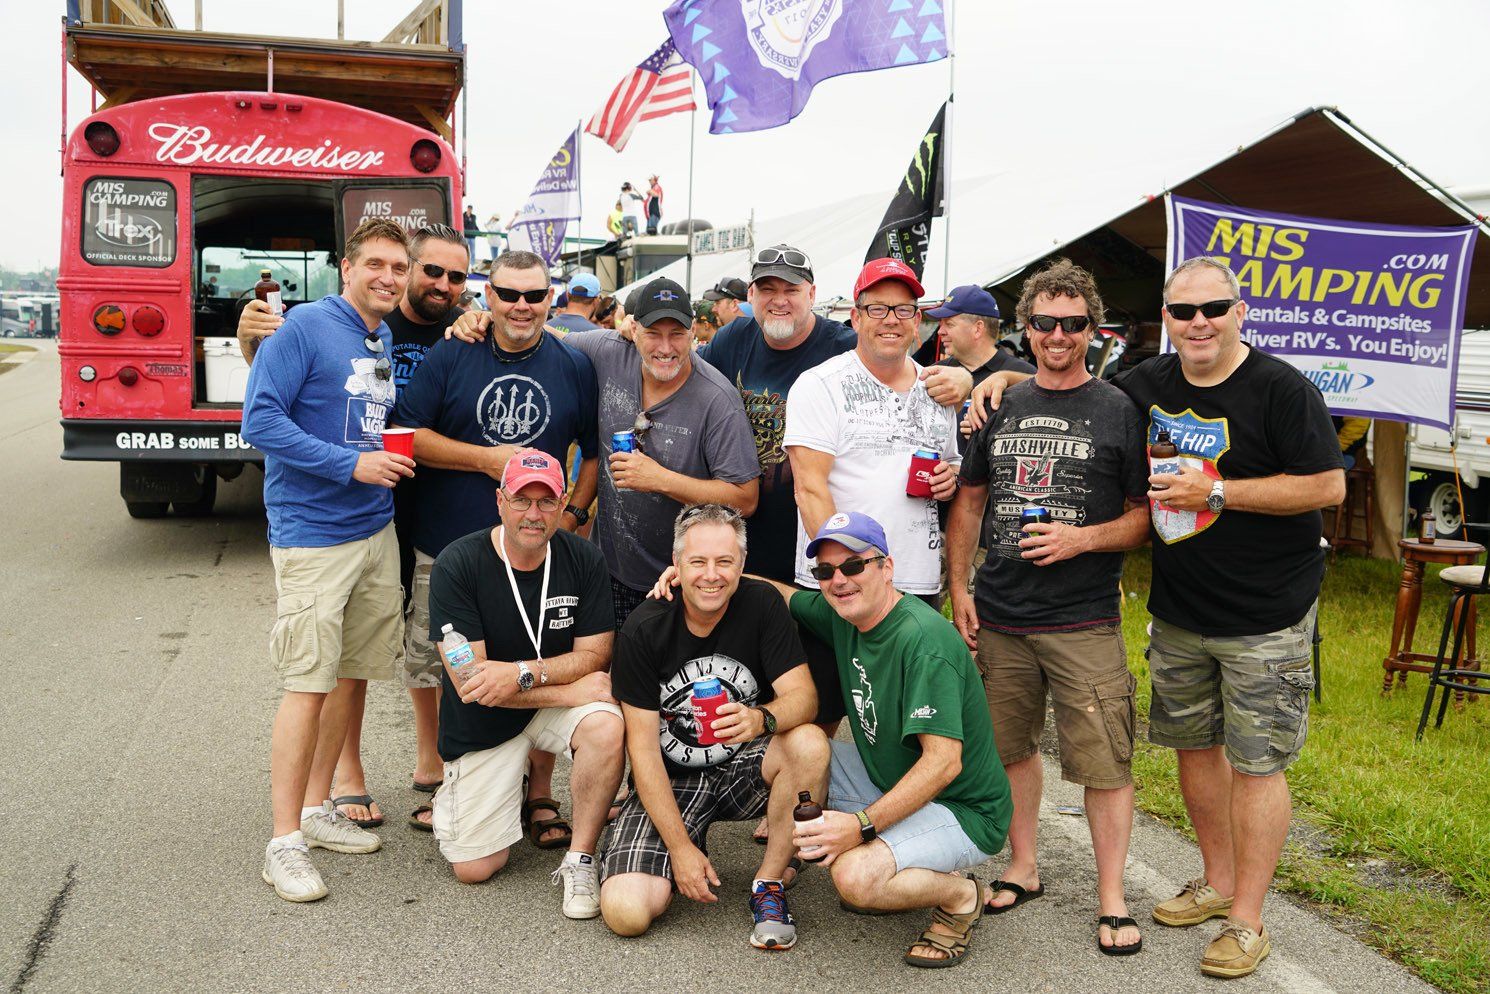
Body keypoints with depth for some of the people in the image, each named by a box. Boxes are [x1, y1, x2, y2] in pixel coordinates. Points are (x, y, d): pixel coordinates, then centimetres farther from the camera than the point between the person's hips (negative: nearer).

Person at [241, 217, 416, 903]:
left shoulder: (394, 341, 11)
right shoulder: (306, 327, -10)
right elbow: (261, 419, -16)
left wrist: (401, 455, 6)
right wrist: (351, 464, -20)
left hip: (377, 531, 7)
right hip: (312, 534, -7)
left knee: (351, 675, 13)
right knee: (308, 684, -7)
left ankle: (317, 808, 26)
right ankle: (284, 841, 3)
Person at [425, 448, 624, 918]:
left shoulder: (583, 559, -11)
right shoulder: (457, 564, -18)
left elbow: (594, 655, -9)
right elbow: (468, 681, -20)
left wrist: (523, 674, -28)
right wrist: (573, 688, -22)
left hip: (559, 706, 1)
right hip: (483, 724, -1)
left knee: (606, 726, -34)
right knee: (473, 868, -2)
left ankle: (579, 860, -13)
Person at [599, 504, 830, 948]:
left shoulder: (762, 604, -10)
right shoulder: (643, 629, -14)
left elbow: (803, 696, -17)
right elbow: (643, 748, -12)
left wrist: (761, 718, -41)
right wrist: (680, 846, -17)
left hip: (743, 769, 1)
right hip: (670, 781, -1)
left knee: (810, 744, -32)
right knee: (625, 912, -21)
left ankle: (771, 882, -10)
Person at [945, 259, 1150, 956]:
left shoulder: (1119, 412, 0)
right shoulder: (1000, 406, 11)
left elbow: (1147, 514, 1)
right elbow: (969, 501, 15)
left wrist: (1082, 539, -16)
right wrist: (959, 589, 7)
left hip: (1085, 622, -4)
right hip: (998, 616, 4)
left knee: (1104, 762, -3)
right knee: (1010, 747, 14)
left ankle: (1111, 899, 12)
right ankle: (1023, 870, 31)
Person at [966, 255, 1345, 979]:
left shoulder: (1280, 389, -12)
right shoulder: (1148, 383, 5)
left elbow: (1328, 486, -15)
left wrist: (1217, 492, -19)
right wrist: (1006, 377, 4)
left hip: (1266, 616, -6)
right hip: (1177, 613, 6)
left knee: (1256, 762, 0)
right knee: (1194, 745, 16)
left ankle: (1247, 920, 13)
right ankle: (1217, 883, 34)